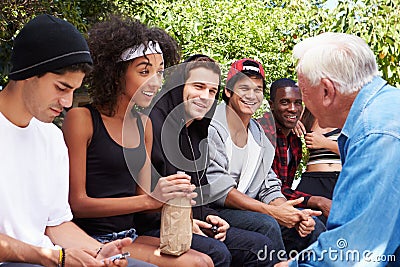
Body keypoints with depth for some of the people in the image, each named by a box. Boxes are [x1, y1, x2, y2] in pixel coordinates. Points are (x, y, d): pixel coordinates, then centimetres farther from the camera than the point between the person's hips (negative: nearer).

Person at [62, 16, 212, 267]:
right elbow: (77, 203, -13)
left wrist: (172, 197, -9)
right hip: (92, 241, -6)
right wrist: (150, 199, -20)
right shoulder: (81, 119, -9)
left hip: (129, 236, 7)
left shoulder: (144, 124, 12)